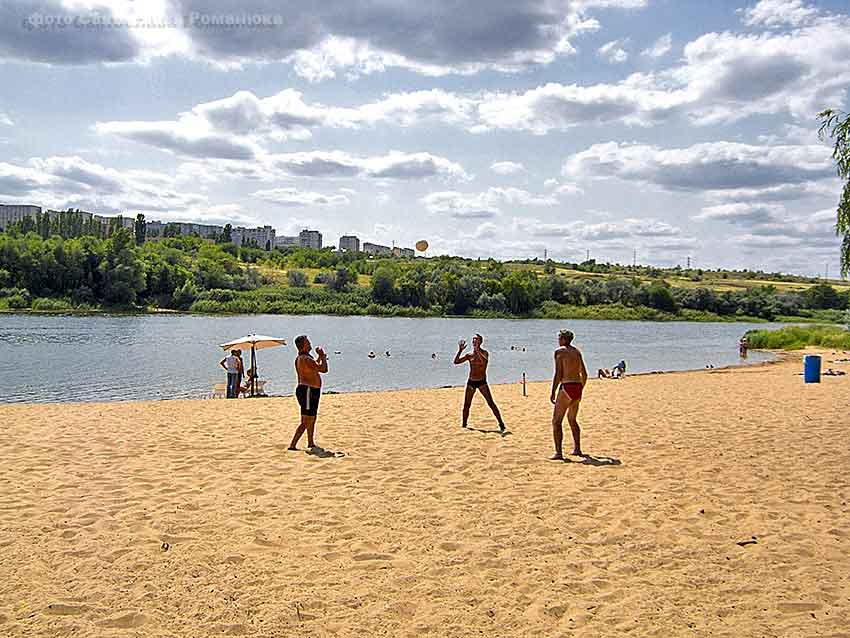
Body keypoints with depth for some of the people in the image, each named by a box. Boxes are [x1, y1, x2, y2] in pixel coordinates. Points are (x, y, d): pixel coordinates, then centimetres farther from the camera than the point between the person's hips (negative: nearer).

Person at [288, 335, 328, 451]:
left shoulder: (299, 358, 14)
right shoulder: (306, 359, -19)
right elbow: (324, 369, -20)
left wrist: (320, 358, 29)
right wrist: (323, 356, -6)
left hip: (310, 392, 11)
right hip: (307, 391, -11)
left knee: (312, 419, 22)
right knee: (306, 422, -11)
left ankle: (311, 443, 34)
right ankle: (292, 445, -11)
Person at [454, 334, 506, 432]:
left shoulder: (484, 353, -3)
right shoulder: (469, 355, 8)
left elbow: (484, 361, -26)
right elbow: (456, 362, 4)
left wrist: (477, 350, -30)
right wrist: (460, 350, -4)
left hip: (482, 382, -4)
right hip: (471, 382, 4)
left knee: (491, 403, -7)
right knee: (466, 405, 6)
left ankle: (501, 424, -1)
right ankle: (464, 425, 19)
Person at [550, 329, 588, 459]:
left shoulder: (560, 351, -6)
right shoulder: (577, 352, 16)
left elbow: (558, 374, -13)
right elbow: (584, 374, 19)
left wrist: (553, 393, -11)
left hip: (567, 387, -8)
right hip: (578, 387, 8)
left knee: (556, 421, -4)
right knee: (572, 419, 25)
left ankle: (558, 452, -13)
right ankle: (577, 449, 29)